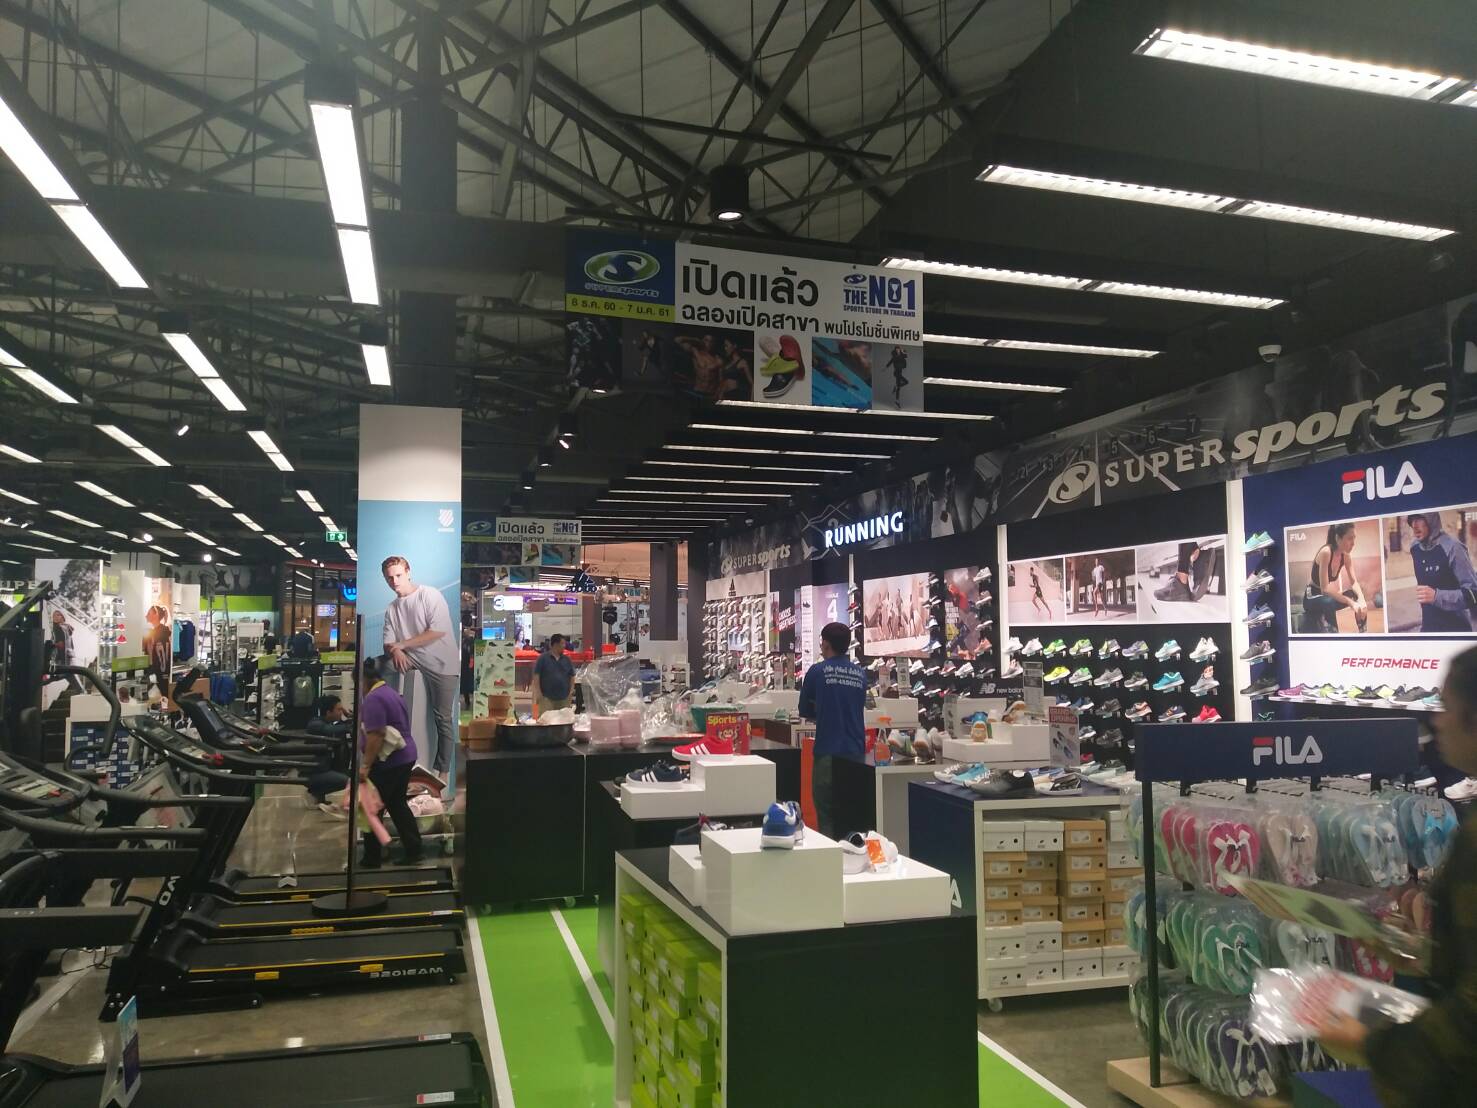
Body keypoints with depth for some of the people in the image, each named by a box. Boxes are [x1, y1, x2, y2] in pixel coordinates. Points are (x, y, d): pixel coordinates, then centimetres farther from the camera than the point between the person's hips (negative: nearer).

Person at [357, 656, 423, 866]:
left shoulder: (373, 698, -17)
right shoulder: (391, 693, 14)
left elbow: (376, 735, -24)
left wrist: (365, 765, -22)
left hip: (387, 763, -9)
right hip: (405, 757, 9)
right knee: (398, 804, 15)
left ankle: (372, 859, 11)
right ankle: (414, 851, 15)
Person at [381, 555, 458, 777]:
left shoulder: (429, 595, -7)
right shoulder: (391, 609, 10)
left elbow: (438, 631, -17)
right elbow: (388, 643, 5)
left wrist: (402, 645, -13)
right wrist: (395, 651, -20)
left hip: (442, 663, -5)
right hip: (411, 658, 5)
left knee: (443, 718, -3)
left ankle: (441, 771, 8)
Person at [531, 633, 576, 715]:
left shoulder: (566, 660, 12)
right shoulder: (543, 658, -1)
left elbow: (572, 676, 17)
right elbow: (536, 675, -3)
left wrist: (572, 689, 5)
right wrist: (538, 691, -8)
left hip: (564, 698, 4)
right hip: (547, 697, -4)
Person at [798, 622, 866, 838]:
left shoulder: (817, 671, -6)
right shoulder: (861, 674, 5)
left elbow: (804, 711, 5)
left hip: (827, 751, -4)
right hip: (856, 751, 4)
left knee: (826, 813, 3)